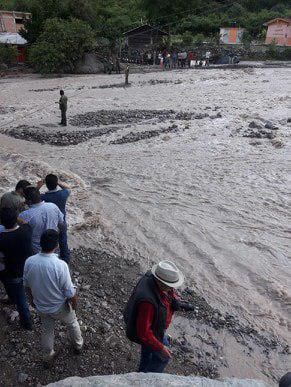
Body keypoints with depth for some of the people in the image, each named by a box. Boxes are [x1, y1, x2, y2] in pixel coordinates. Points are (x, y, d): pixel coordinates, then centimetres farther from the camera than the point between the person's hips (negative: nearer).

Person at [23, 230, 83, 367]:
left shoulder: (29, 261, -21)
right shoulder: (60, 265, -35)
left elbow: (27, 284, -2)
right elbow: (70, 292, -24)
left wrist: (32, 299, 17)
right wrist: (74, 304, -3)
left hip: (41, 307, 3)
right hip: (60, 307, -3)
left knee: (46, 331, 29)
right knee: (72, 323, 28)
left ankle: (48, 358, 50)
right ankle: (78, 345, 53)